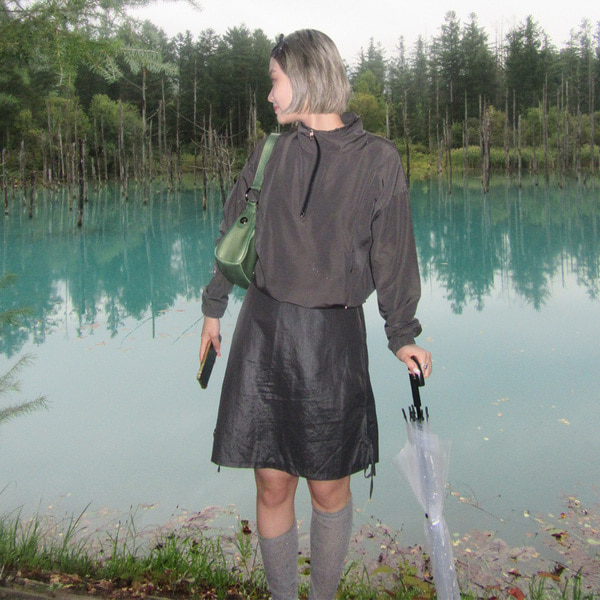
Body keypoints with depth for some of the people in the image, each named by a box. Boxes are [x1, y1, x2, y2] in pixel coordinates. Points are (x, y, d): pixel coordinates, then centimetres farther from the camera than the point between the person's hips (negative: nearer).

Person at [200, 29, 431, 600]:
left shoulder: (378, 159, -1)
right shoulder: (271, 152, 6)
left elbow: (391, 254, 3)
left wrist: (402, 335, 0)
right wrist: (213, 308, 21)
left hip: (332, 338, -2)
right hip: (263, 329, 2)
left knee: (329, 488, 8)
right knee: (273, 485, 6)